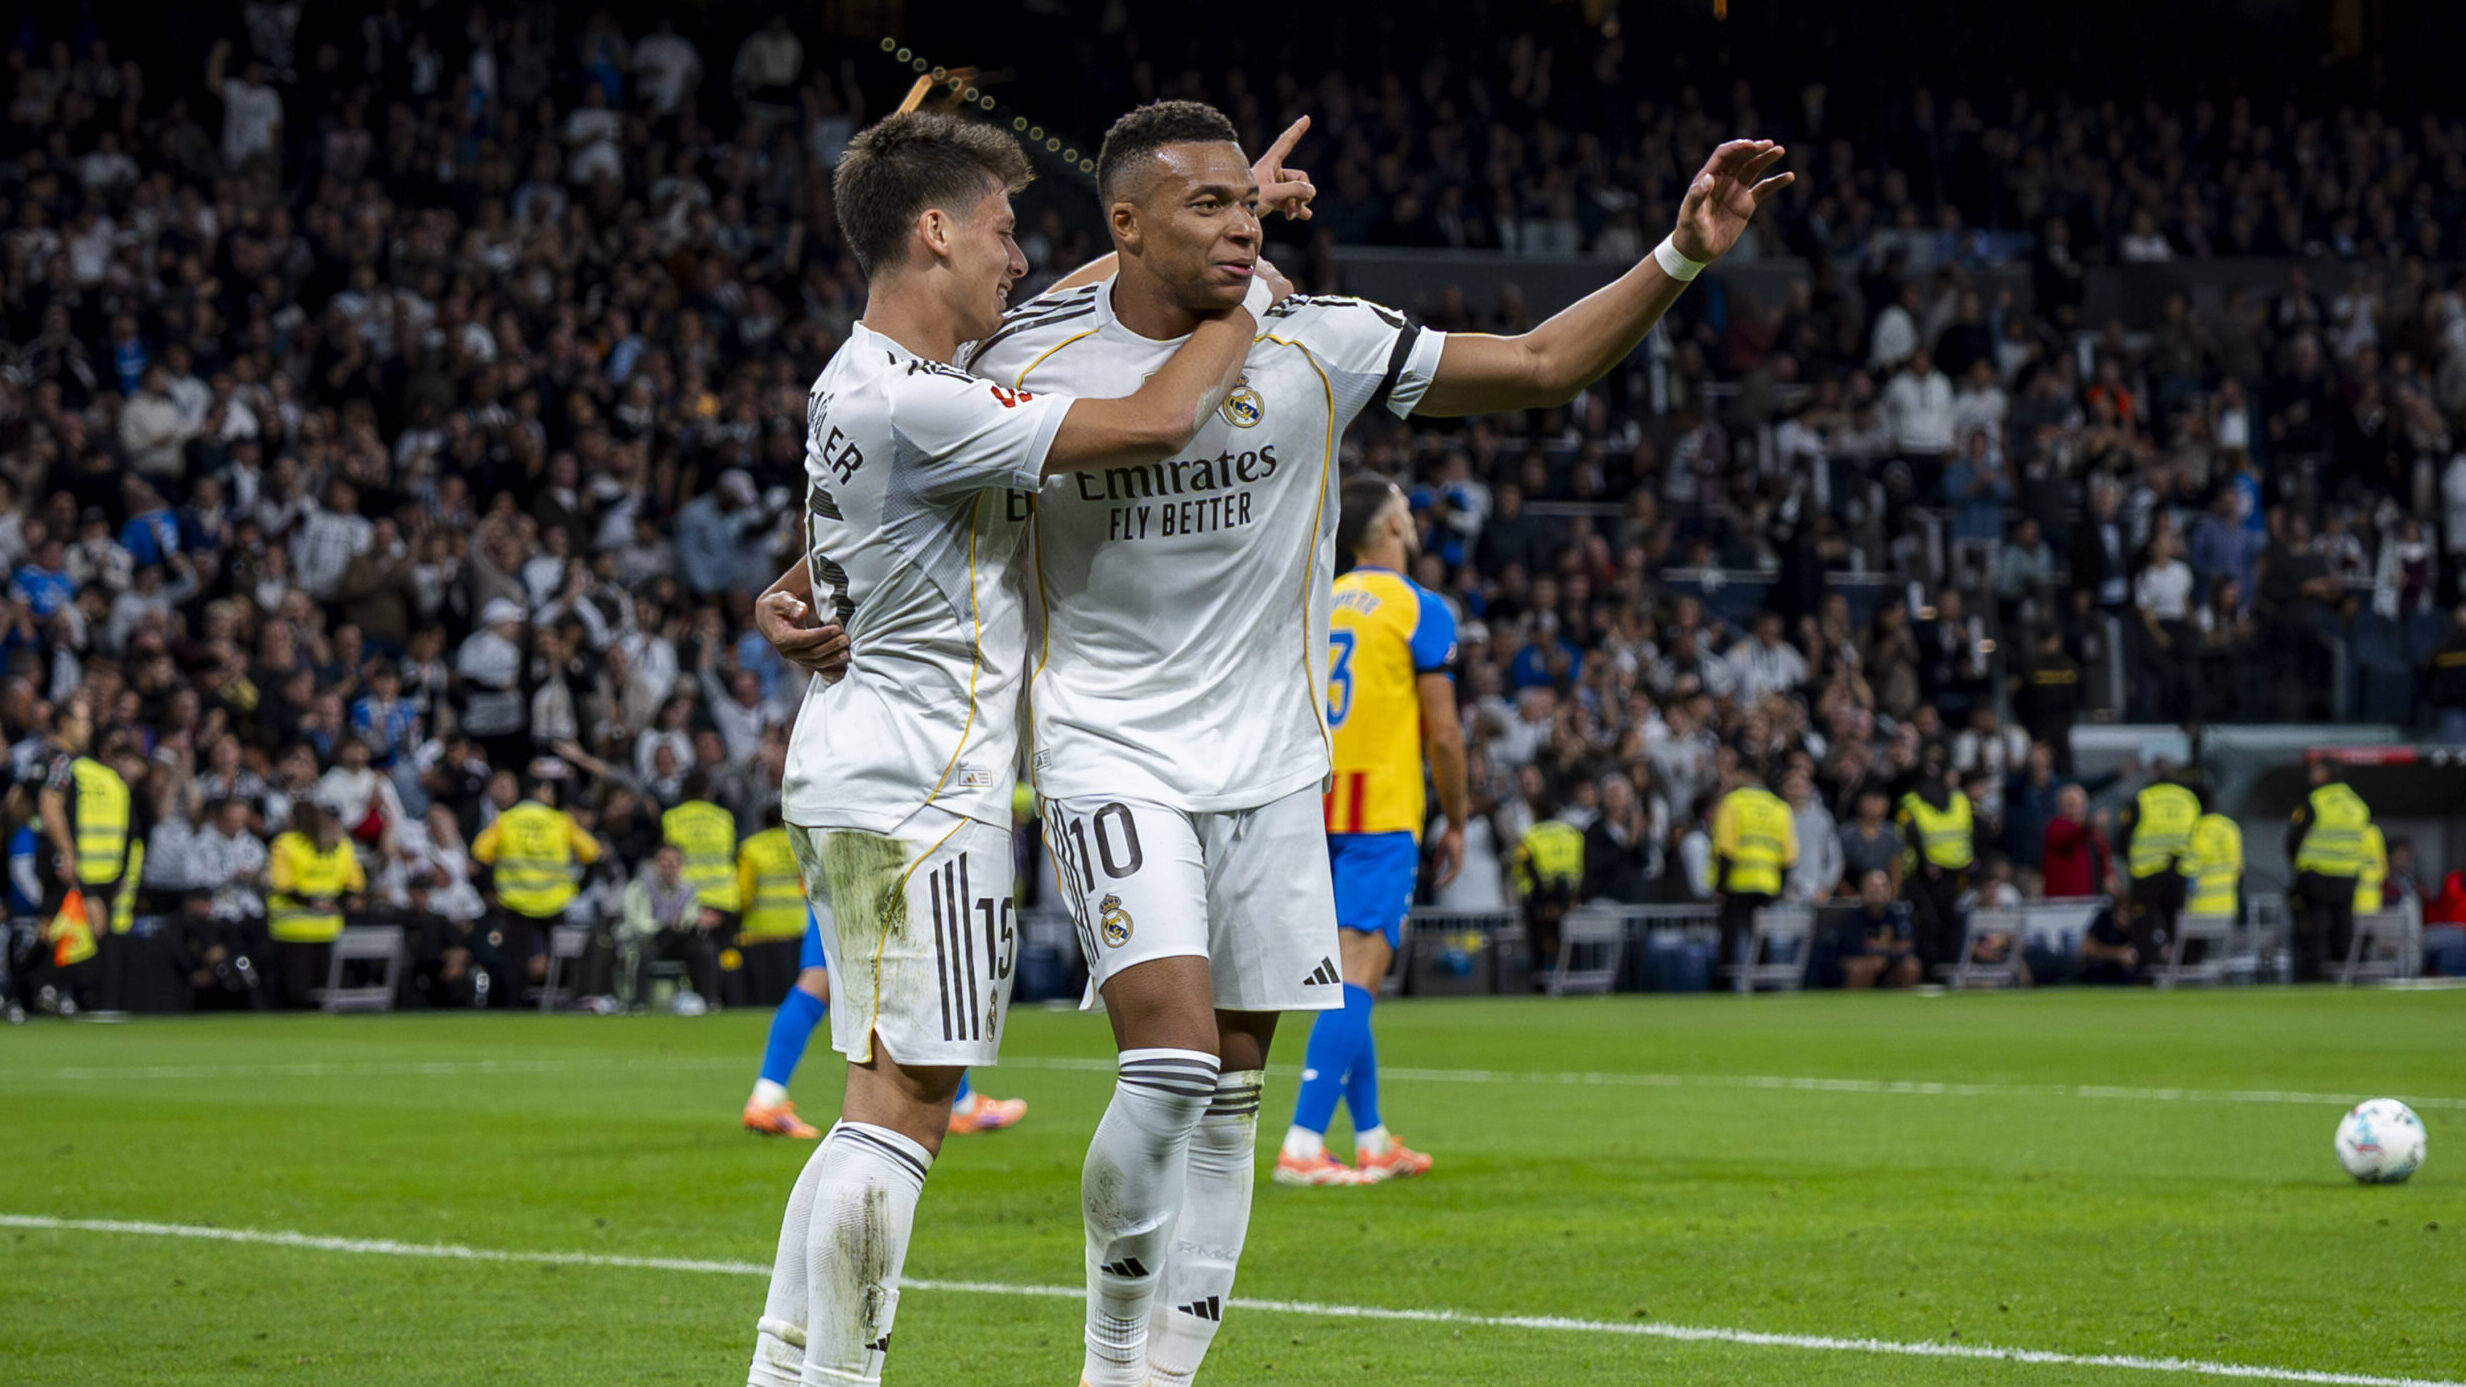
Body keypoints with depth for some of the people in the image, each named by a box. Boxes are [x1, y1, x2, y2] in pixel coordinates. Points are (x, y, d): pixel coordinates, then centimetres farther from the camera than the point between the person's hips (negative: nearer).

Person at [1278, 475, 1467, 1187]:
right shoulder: (1419, 609, -6)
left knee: (1350, 975, 16)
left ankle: (1372, 1140, 23)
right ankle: (1302, 1146, -21)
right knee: (1356, 976, -11)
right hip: (1382, 818, -7)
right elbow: (1443, 732, -7)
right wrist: (1455, 821, 5)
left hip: (1317, 813, 7)